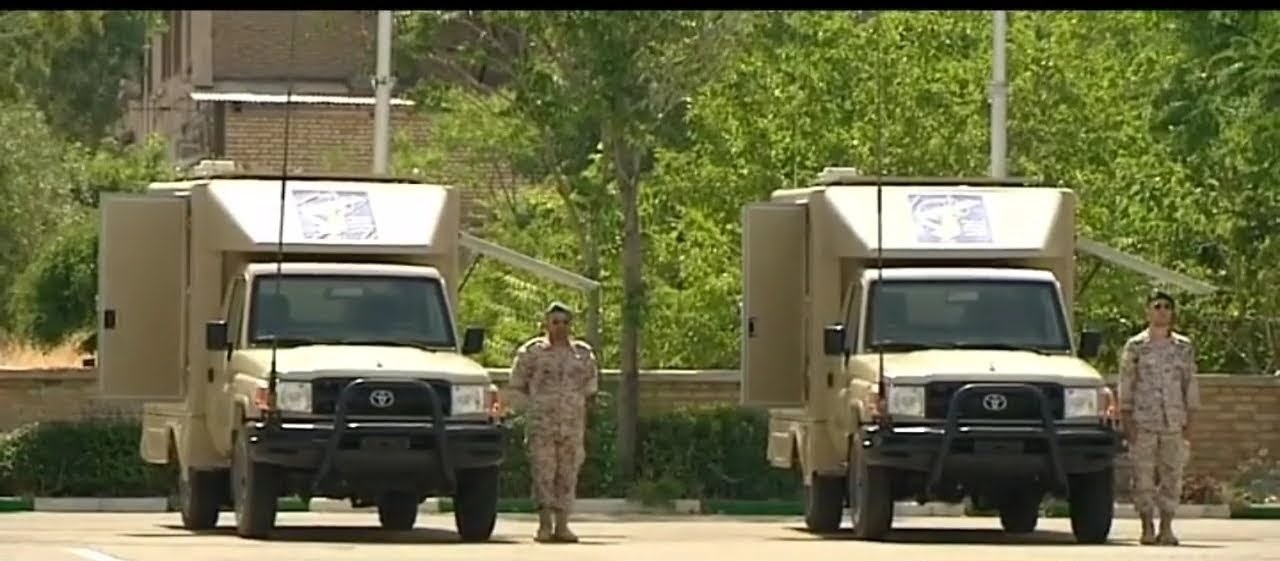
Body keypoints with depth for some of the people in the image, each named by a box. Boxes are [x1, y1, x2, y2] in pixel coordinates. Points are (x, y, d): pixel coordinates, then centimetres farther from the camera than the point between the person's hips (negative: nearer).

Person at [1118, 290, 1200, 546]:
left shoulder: (1184, 347, 8)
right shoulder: (1135, 347, 3)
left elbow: (1190, 385, 9)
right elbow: (1126, 386, 2)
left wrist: (1189, 422, 2)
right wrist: (1127, 421, -5)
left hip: (1174, 421, 2)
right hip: (1143, 421, -2)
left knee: (1172, 474, 0)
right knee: (1143, 474, -3)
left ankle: (1167, 527, 6)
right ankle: (1147, 527, 4)